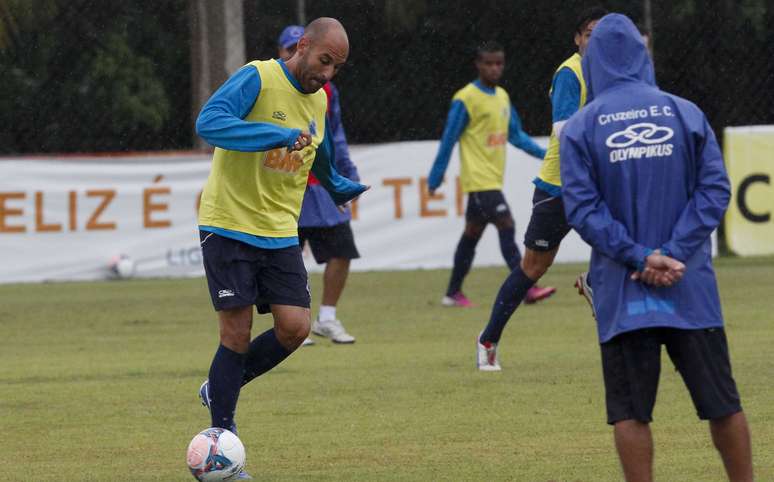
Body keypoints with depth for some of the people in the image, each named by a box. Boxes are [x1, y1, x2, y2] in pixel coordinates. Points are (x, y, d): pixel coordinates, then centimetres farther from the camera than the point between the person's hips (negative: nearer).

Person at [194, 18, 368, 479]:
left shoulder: (319, 99, 10)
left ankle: (220, 389, 18)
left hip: (280, 233, 6)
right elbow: (209, 122, -30)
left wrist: (340, 187, 44)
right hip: (229, 227, -6)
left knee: (295, 326, -6)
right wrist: (278, 135, -35)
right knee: (238, 333, -8)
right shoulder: (258, 79, -14)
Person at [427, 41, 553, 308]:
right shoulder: (465, 100, -11)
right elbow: (448, 141, -8)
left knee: (472, 233, 13)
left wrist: (544, 154, 8)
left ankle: (453, 294, 20)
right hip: (479, 179, -8)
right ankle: (526, 288, -19)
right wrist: (435, 180, -5)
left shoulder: (502, 96, 12)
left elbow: (516, 135, 18)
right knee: (506, 226, -16)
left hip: (493, 179, 8)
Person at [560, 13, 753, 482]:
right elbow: (715, 188, -3)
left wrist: (639, 257, -11)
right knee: (721, 401, 9)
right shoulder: (685, 113, 4)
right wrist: (674, 254, -8)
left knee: (630, 411, 2)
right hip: (690, 286, 1)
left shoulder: (580, 127, -1)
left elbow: (583, 208, -9)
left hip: (621, 292, -1)